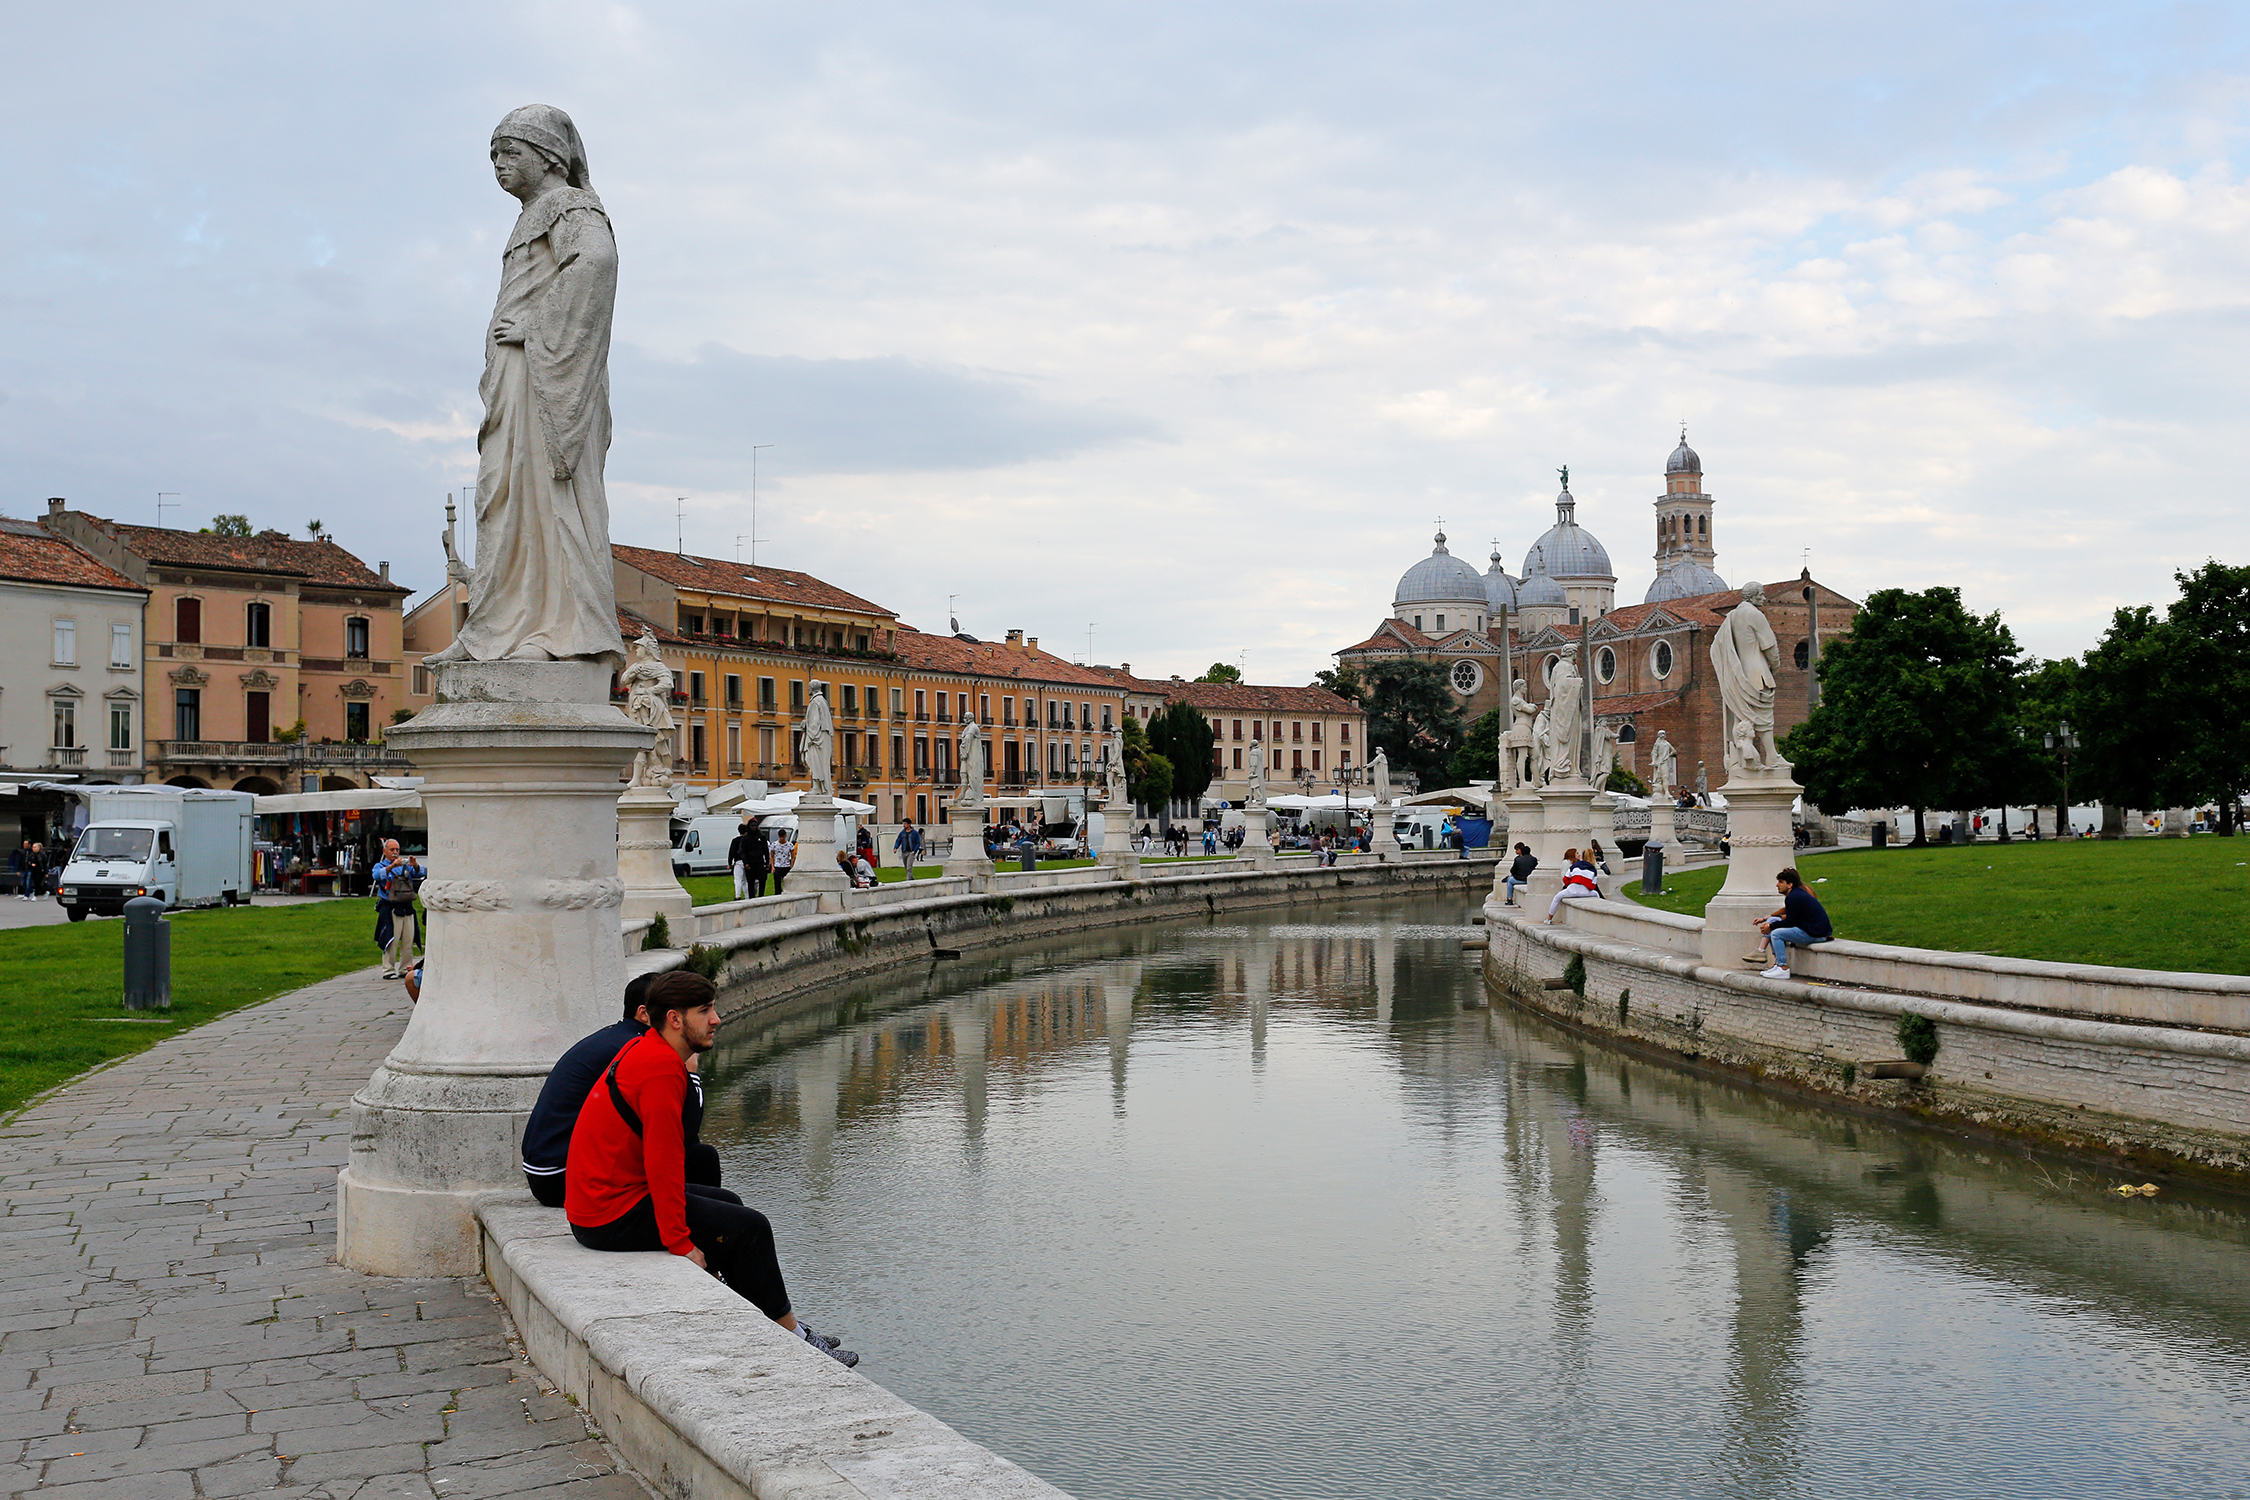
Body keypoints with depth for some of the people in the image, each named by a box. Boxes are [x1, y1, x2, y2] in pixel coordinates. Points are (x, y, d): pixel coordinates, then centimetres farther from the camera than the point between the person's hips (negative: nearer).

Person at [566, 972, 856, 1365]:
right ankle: (789, 1336, 5)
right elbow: (663, 1162, -24)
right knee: (750, 1228, -7)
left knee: (727, 1205, 22)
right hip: (615, 1219, -11)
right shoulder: (662, 1069, -22)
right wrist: (680, 1244, -20)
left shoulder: (641, 1050, 11)